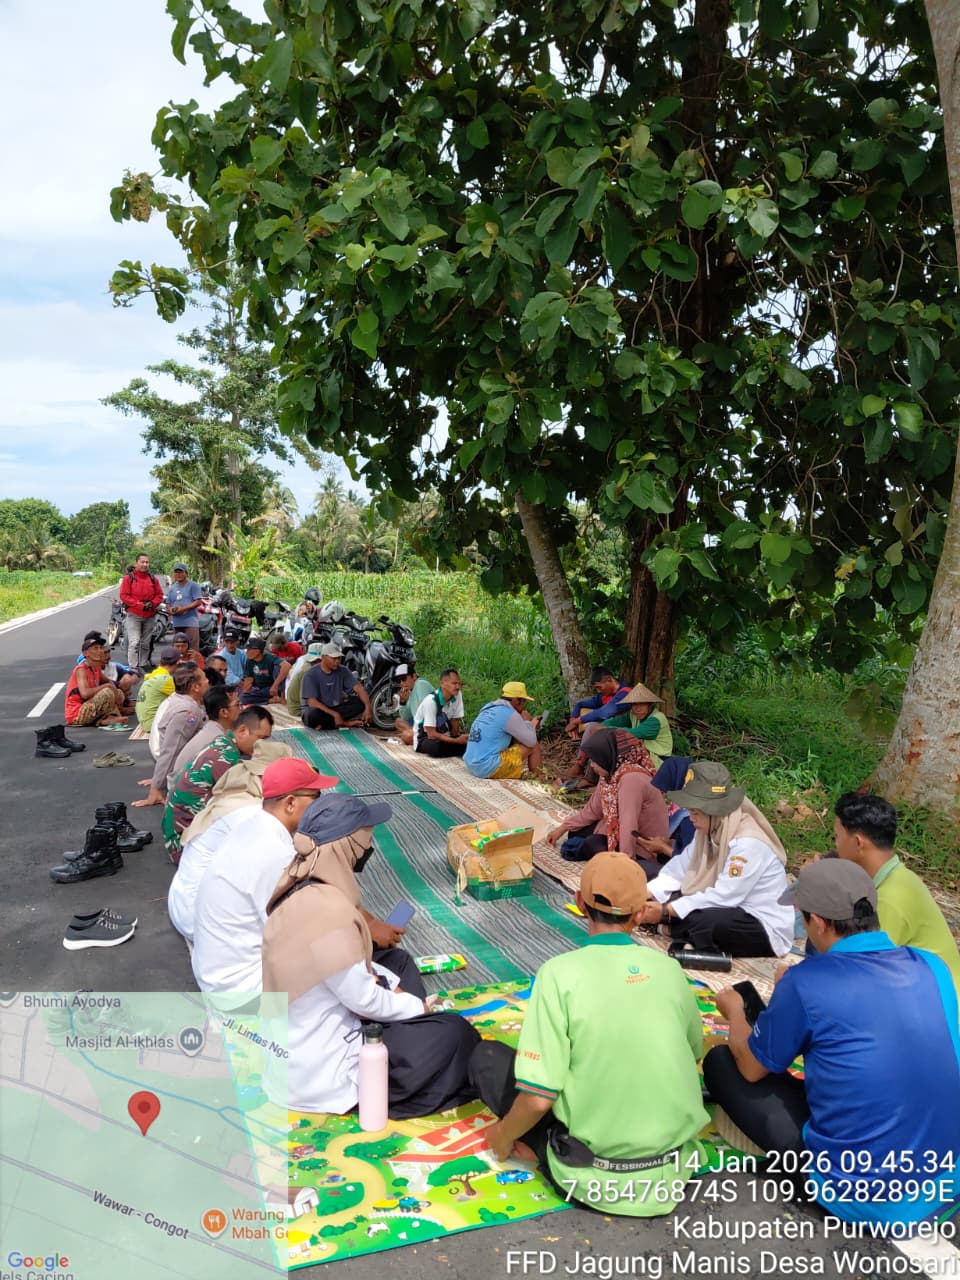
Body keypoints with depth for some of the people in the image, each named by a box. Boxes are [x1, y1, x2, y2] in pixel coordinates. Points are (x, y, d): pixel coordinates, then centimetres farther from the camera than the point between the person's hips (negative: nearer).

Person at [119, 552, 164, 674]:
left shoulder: (153, 578, 7)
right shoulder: (128, 577, -4)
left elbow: (159, 595, 10)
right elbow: (124, 596, -8)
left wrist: (152, 603, -10)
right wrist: (140, 605, -15)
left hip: (150, 616, 4)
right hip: (134, 615, -4)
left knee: (145, 644, 11)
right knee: (134, 643, -11)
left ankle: (142, 666, 20)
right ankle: (133, 668, -11)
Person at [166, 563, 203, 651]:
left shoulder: (193, 585, 1)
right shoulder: (172, 588, 20)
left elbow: (198, 601, -8)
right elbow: (168, 604, 22)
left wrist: (183, 609, -17)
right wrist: (170, 610, -3)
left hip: (191, 623, -6)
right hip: (177, 623, 6)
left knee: (193, 648, -13)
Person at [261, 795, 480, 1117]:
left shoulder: (299, 886, -4)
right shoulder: (329, 910, -31)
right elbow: (365, 1001, -21)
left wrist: (396, 989, 4)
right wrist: (420, 1006, -5)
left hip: (292, 1046, 9)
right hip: (318, 1072, -9)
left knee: (395, 960, 18)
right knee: (454, 1033, -6)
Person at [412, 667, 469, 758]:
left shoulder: (458, 695, -9)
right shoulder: (431, 700, -26)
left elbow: (455, 720, 0)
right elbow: (431, 734, -27)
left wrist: (457, 739, -16)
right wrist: (456, 741, -30)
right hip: (425, 738, -4)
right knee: (436, 746, -39)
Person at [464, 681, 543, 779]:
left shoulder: (488, 708, 11)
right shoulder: (509, 714, -13)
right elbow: (531, 741, -7)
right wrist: (530, 724, 11)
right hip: (488, 768, -9)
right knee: (533, 747, 2)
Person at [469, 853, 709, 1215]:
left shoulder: (560, 972, -17)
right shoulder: (668, 968, -3)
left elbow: (538, 1098, -19)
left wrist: (502, 1137, 3)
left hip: (598, 1174, -5)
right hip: (676, 1163, 5)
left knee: (486, 1056, 9)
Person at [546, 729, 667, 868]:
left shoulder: (631, 778, -31)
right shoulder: (612, 773, -3)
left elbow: (629, 826, -36)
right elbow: (592, 809, 8)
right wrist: (562, 828, 9)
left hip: (643, 848, -9)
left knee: (591, 846, -21)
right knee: (578, 831, 10)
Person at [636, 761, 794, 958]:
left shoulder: (749, 843, -25)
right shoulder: (710, 832, 0)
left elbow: (723, 897, -28)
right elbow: (678, 870, -1)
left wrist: (666, 911, -25)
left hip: (766, 932, -8)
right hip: (733, 913, 8)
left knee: (700, 920, -34)